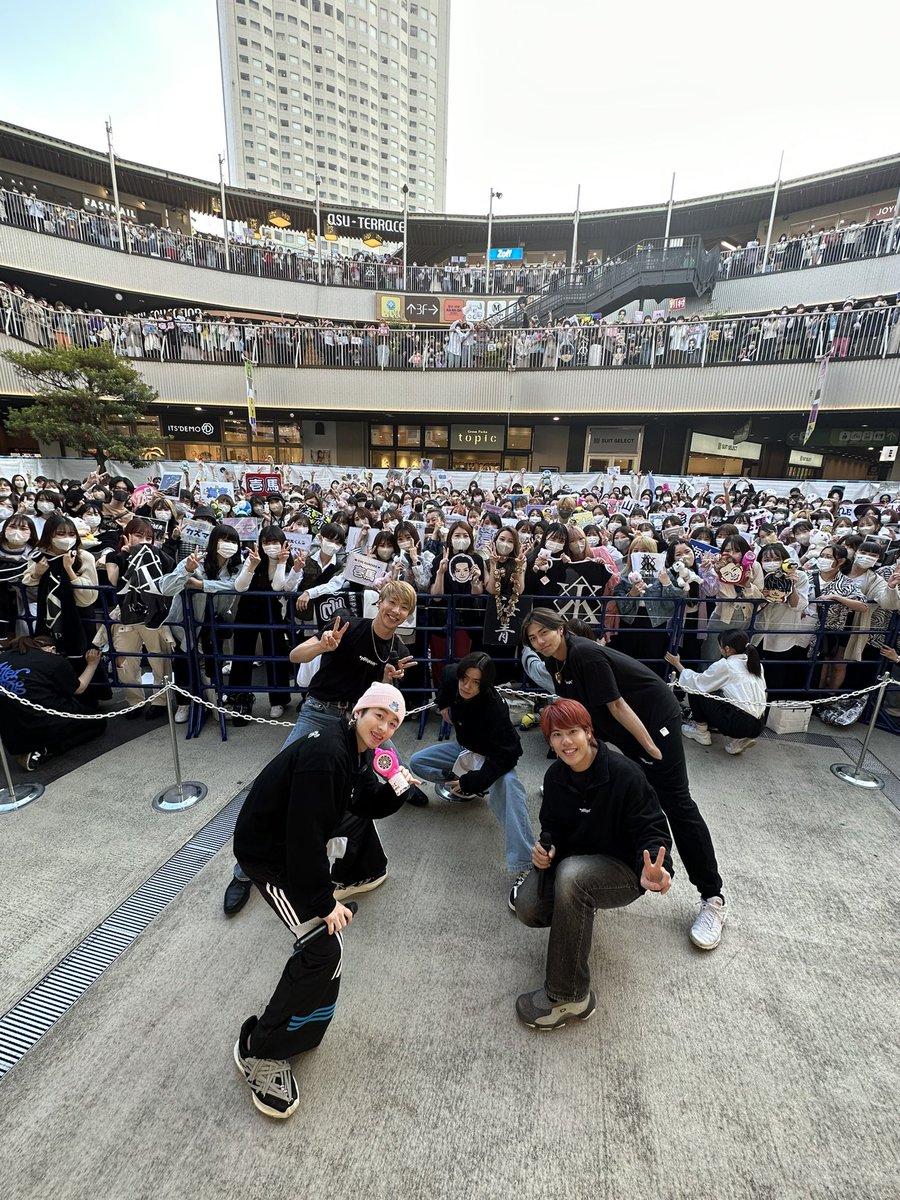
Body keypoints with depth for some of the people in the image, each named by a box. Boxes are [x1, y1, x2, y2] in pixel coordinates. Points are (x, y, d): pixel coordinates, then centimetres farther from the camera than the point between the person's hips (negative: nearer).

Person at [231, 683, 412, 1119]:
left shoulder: (358, 752, -1)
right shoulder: (325, 753, -31)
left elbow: (368, 804, 8)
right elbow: (304, 834, -29)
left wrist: (393, 791, -14)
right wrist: (323, 901, -19)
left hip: (300, 845, 10)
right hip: (268, 854, -9)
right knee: (326, 949, -8)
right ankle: (260, 1050, 10)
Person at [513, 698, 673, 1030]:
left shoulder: (625, 774, -23)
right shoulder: (555, 776, -6)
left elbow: (652, 829, -20)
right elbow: (553, 827, 5)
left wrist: (654, 868, -41)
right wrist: (545, 849, -18)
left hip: (623, 869, -5)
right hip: (573, 862, 5)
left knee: (572, 874, -37)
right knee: (527, 907, -21)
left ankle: (569, 998, -20)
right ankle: (578, 910, 15)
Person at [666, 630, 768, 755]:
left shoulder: (725, 665, -8)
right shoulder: (755, 663, 12)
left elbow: (696, 682, 2)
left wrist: (677, 664, 15)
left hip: (738, 724, -7)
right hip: (757, 726, 7)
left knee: (696, 690, 6)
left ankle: (701, 732, 17)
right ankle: (738, 740, 14)